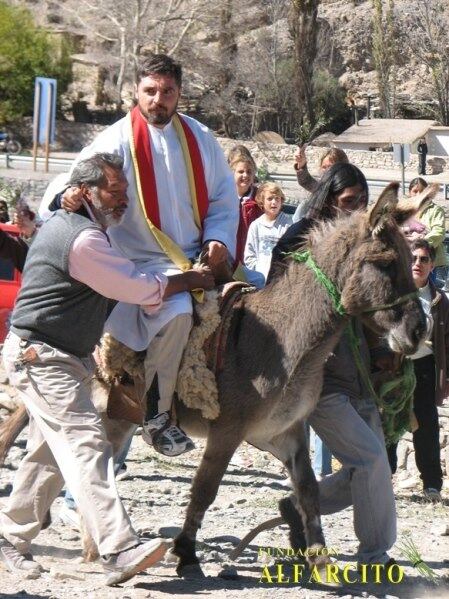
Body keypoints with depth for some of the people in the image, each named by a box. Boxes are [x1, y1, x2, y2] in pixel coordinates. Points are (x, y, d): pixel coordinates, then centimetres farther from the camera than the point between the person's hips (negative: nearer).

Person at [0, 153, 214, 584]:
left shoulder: (64, 225, 15)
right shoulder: (82, 239, -20)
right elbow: (138, 289, -15)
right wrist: (190, 281, -1)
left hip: (59, 357, 11)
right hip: (40, 358, -11)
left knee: (49, 452, 15)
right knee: (86, 443, -19)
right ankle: (119, 552, -28)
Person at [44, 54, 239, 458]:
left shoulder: (200, 138, 11)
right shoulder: (117, 141, -4)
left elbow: (224, 197, 16)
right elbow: (78, 180, -10)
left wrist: (219, 238, -1)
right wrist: (69, 196, -34)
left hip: (199, 258, 7)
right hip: (144, 262, -7)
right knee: (177, 312, -32)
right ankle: (155, 413, -18)